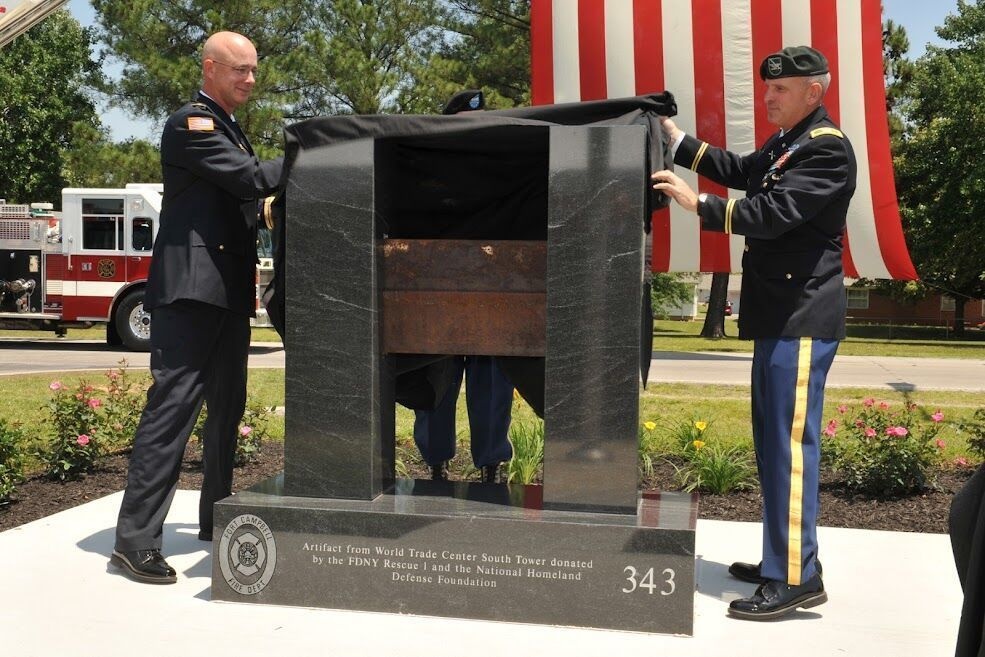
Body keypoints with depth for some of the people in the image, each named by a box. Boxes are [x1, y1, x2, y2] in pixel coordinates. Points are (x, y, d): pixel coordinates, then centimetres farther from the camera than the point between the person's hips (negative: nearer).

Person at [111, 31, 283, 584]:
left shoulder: (231, 129, 22)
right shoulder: (192, 123, -7)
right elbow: (250, 177, -16)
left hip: (229, 289, 10)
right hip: (191, 286, -10)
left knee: (227, 408, 13)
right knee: (173, 406, -13)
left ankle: (216, 518, 25)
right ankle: (136, 538, -10)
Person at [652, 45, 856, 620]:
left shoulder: (828, 149, -13)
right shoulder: (786, 144, 17)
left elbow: (774, 214, -22)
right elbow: (740, 171, 24)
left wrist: (697, 204, -22)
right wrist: (680, 140, 16)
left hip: (803, 317, -10)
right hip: (780, 313, 10)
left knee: (791, 443, -9)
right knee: (773, 440, 13)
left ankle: (797, 578, -4)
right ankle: (779, 561, 23)